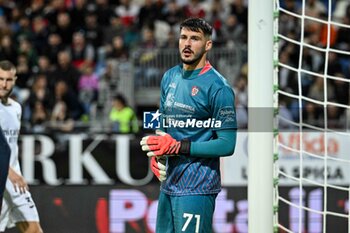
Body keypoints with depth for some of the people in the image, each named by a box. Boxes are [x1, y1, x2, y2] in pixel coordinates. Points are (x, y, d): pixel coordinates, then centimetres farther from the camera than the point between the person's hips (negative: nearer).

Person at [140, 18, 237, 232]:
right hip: (169, 183, 7)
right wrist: (157, 154, 3)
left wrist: (177, 147, -18)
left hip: (197, 188, -7)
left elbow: (227, 145, -14)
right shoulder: (170, 77, 12)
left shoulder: (218, 87, -11)